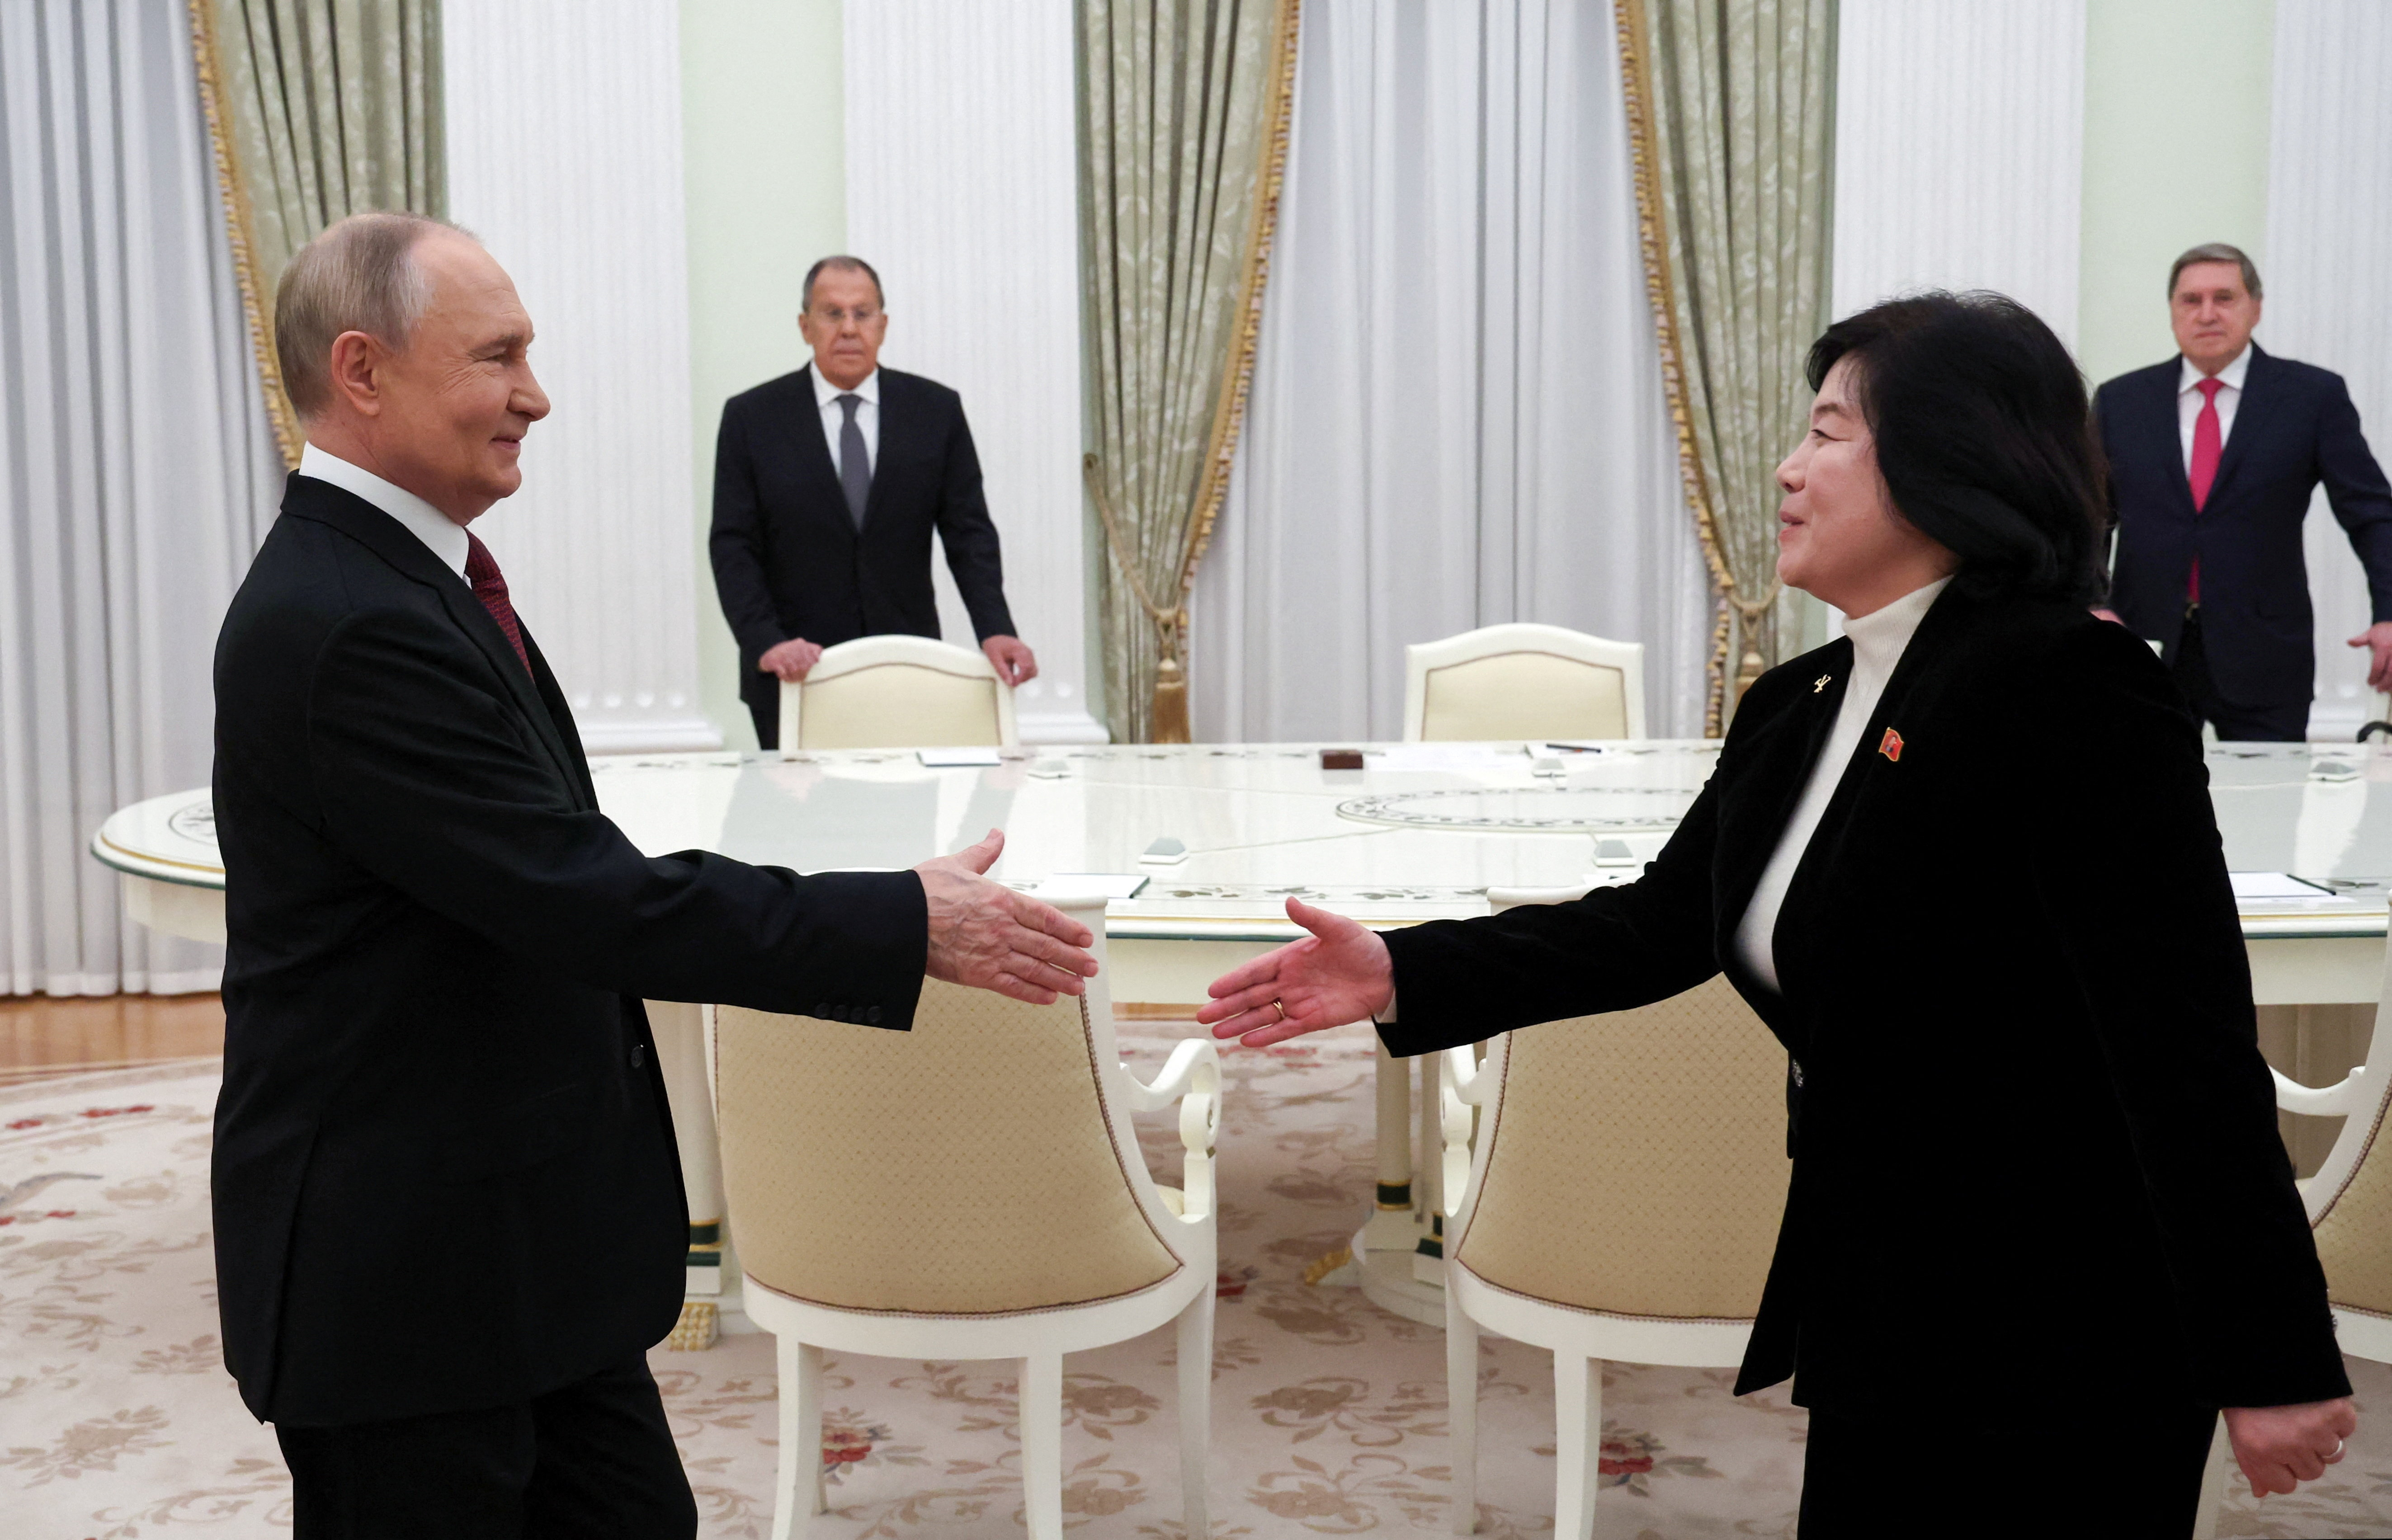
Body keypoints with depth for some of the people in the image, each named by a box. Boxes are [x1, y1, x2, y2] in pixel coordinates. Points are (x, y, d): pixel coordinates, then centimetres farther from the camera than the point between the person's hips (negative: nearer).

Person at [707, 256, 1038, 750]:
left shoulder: (937, 411, 5)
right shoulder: (751, 417, 2)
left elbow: (969, 533, 2)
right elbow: (733, 547, -2)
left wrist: (995, 631, -13)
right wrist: (766, 644, -17)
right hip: (795, 677, -1)